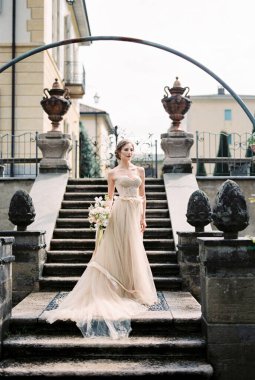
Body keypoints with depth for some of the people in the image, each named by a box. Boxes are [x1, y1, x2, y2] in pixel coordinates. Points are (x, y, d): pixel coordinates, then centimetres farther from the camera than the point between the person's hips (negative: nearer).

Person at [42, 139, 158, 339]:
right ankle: (120, 290, 6)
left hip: (135, 213, 3)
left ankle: (134, 289, 17)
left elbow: (143, 196, 11)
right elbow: (110, 197, 7)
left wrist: (143, 217, 5)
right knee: (117, 250, -3)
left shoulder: (140, 170, 11)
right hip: (119, 212, -3)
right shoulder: (113, 173, 5)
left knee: (134, 251, 6)